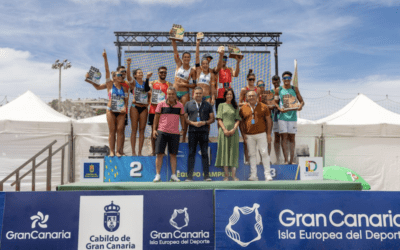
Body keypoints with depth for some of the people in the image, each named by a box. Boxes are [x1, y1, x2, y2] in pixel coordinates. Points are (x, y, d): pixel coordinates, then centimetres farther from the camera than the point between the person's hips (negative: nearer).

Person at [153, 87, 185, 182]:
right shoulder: (161, 104, 2)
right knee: (159, 154, -2)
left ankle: (173, 175, 11)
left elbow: (182, 118, 14)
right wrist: (154, 129, 2)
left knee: (173, 154, 5)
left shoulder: (180, 106, 7)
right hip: (161, 132, -1)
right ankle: (158, 175, 4)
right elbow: (156, 117, 7)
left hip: (175, 133, 1)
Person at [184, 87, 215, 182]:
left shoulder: (208, 105, 12)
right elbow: (185, 118, 7)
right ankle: (189, 176, 4)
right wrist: (193, 123, -10)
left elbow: (212, 118, 10)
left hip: (204, 131, 0)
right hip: (192, 131, 0)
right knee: (191, 153, 0)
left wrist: (204, 122, -8)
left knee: (205, 153, 1)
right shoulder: (188, 104, 12)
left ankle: (206, 175, 5)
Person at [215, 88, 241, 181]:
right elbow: (219, 119, 3)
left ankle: (234, 175, -2)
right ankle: (226, 175, -1)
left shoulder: (235, 107, 14)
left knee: (233, 152, -2)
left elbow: (237, 120, 7)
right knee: (225, 151, -3)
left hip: (233, 131, 1)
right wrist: (224, 130, -11)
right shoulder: (221, 105, 10)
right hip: (224, 130, -1)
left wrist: (233, 129, -10)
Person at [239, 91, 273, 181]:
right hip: (249, 135, 2)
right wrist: (243, 132, 4)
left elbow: (268, 121, 6)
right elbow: (241, 121, 14)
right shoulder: (243, 108, 7)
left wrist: (268, 134, 0)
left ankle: (267, 174, 4)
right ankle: (253, 175, 12)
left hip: (261, 134, -1)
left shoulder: (263, 107, 5)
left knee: (264, 153, -3)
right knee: (252, 154, 6)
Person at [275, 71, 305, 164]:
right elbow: (275, 102, 6)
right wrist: (279, 108, -14)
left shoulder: (295, 89, 10)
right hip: (282, 116, -1)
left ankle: (292, 160, 9)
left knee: (292, 138, 4)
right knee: (284, 137, -4)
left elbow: (302, 101, 10)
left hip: (293, 116, 2)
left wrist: (300, 106, -12)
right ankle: (286, 160, 0)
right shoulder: (278, 89, 6)